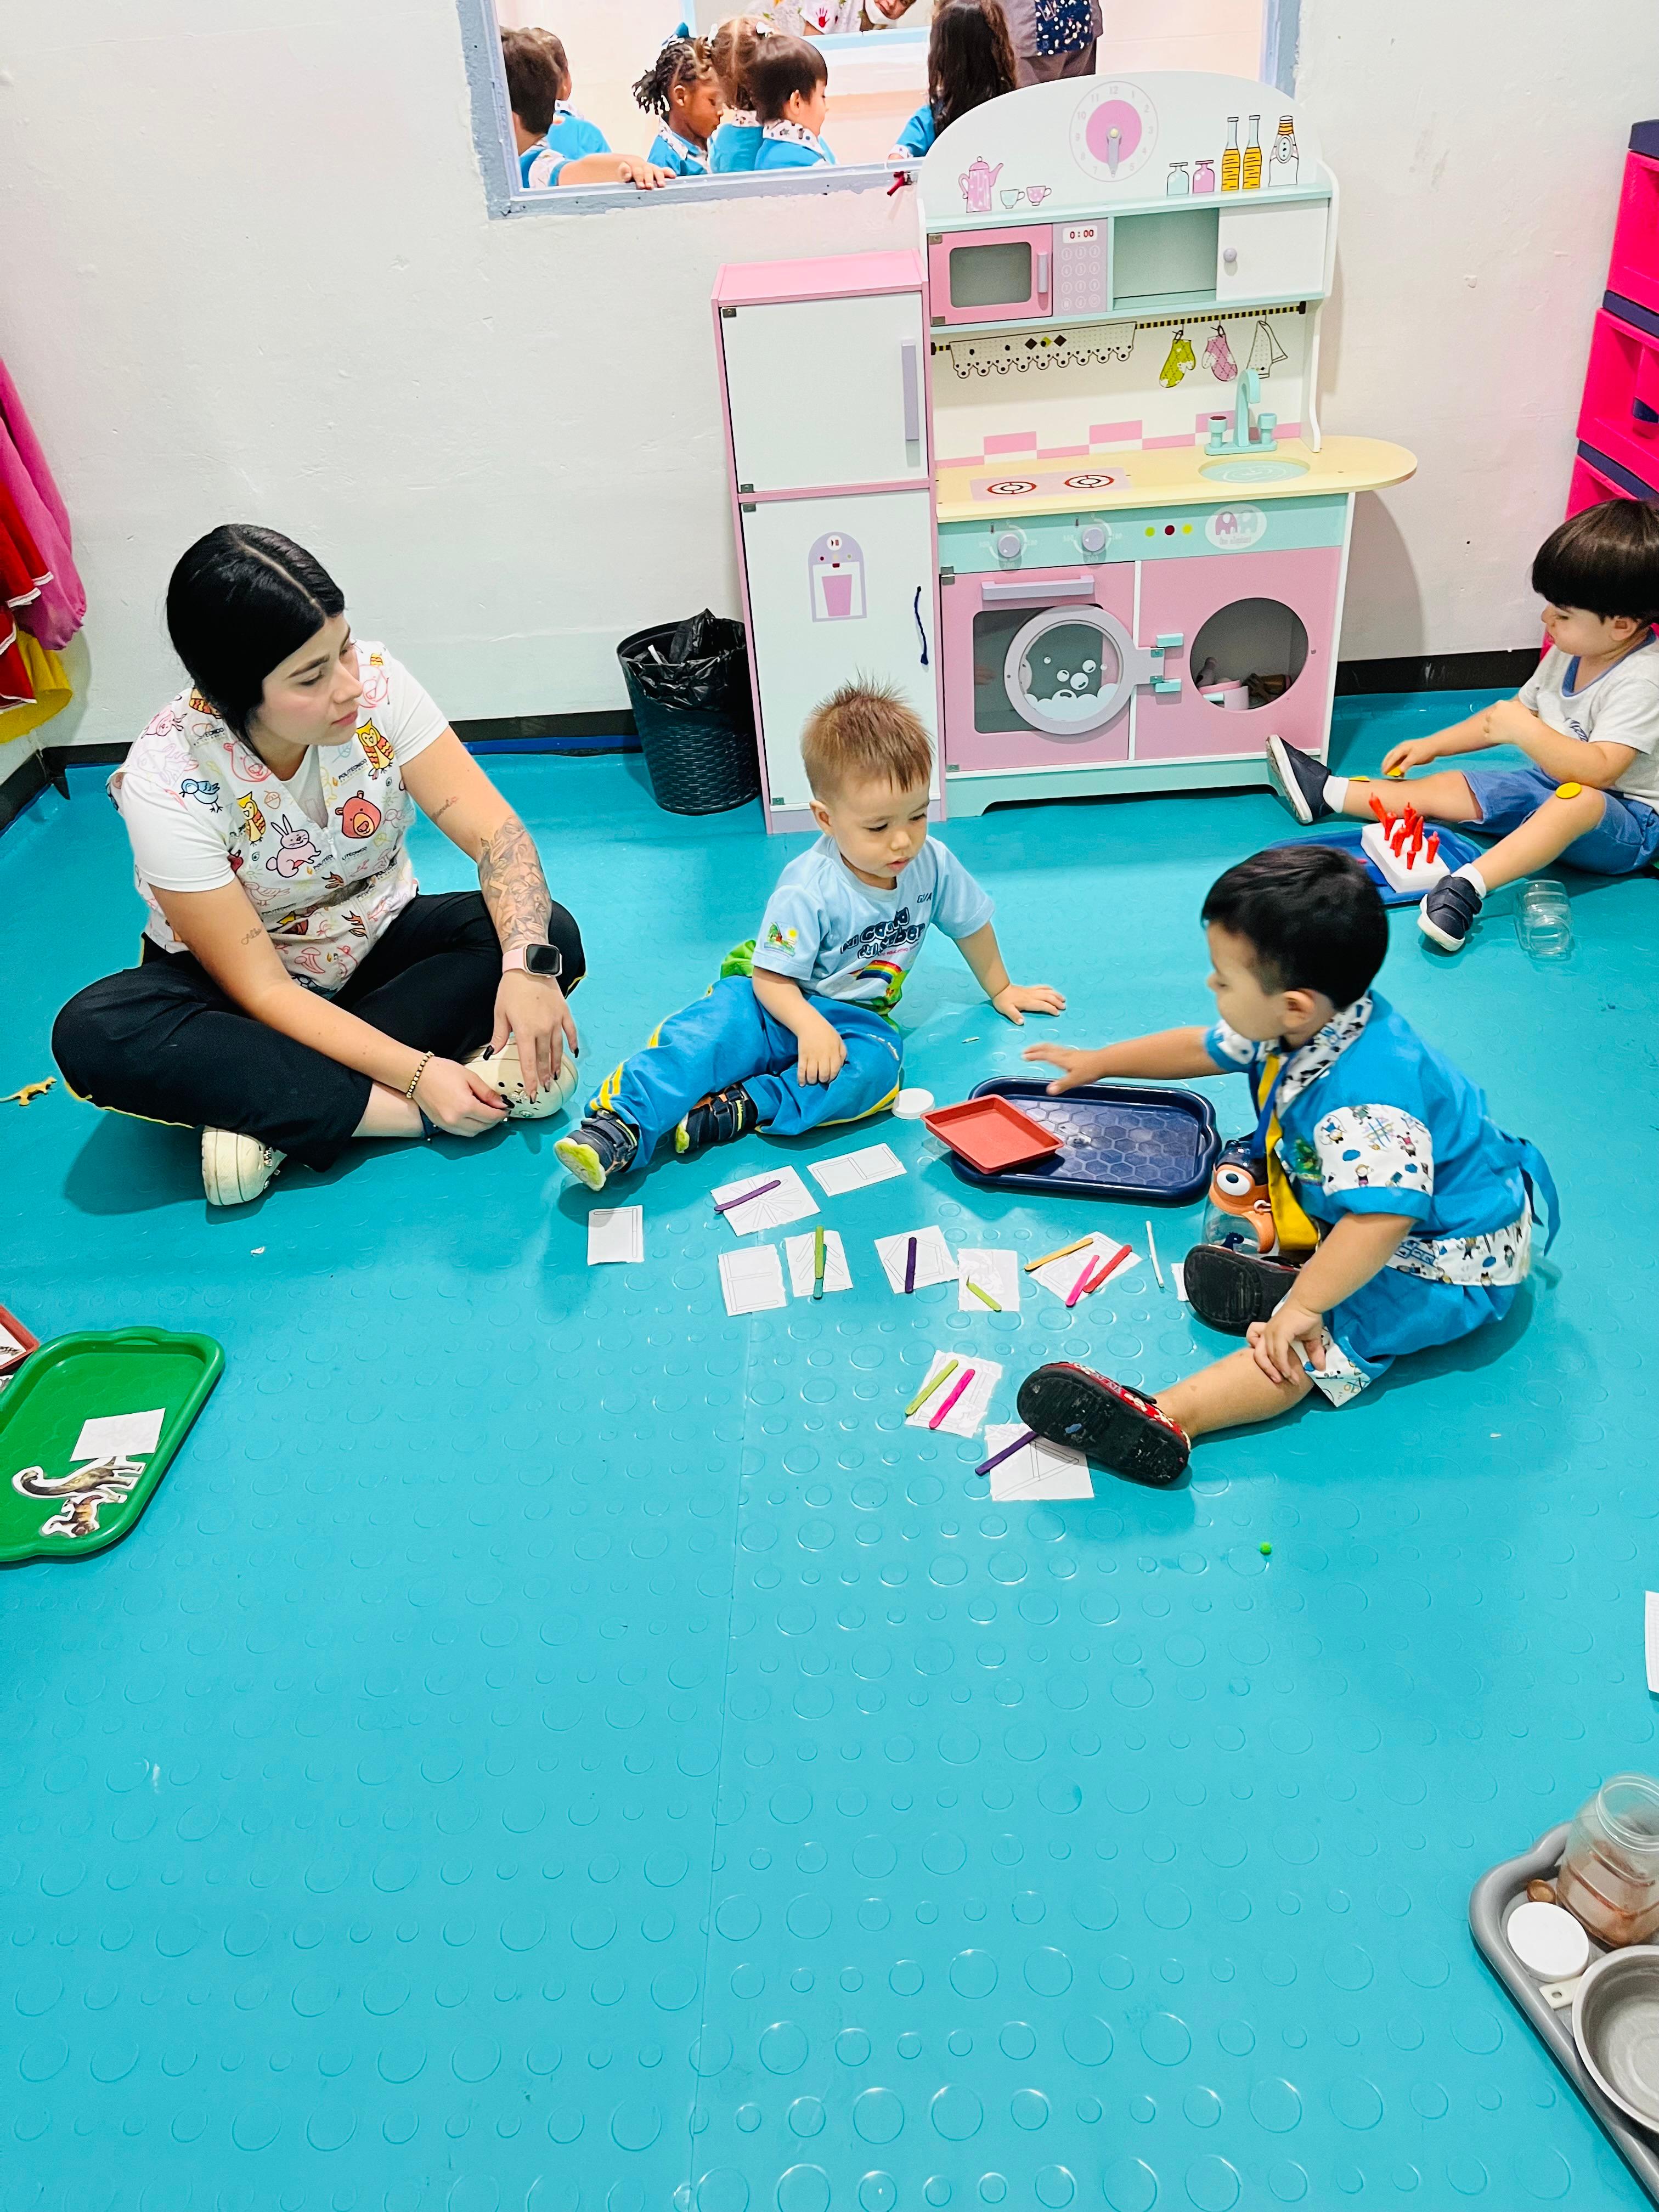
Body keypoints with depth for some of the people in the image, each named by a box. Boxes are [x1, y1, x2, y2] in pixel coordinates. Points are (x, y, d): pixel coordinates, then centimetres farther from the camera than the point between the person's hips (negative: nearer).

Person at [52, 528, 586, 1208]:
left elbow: (496, 833, -22)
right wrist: (416, 1074, -35)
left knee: (549, 932, -24)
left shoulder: (374, 682, -20)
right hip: (232, 982, -3)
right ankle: (397, 1110, -30)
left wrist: (527, 965, -40)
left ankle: (275, 1118, -27)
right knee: (96, 1035, -33)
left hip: (379, 942, 3)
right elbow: (262, 989, -26)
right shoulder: (166, 782, -27)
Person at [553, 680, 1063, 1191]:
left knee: (876, 1063, -32)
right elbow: (771, 977, -19)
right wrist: (811, 1027, -35)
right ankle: (617, 1127, -40)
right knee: (714, 1029, -33)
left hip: (854, 1016, 4)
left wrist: (1000, 990, 24)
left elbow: (971, 925, 11)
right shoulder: (807, 890, -22)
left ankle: (744, 1109, -33)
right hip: (777, 1001, -3)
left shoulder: (933, 865, -9)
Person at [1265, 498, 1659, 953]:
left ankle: (1469, 885, -57)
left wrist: (1524, 730, -43)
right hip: (1551, 786, 9)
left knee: (1579, 799, -43)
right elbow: (1513, 711, 18)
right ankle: (1327, 792, 10)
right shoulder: (1568, 653, 4)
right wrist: (1433, 745, 13)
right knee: (1446, 787, 2)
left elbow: (1598, 770, -36)